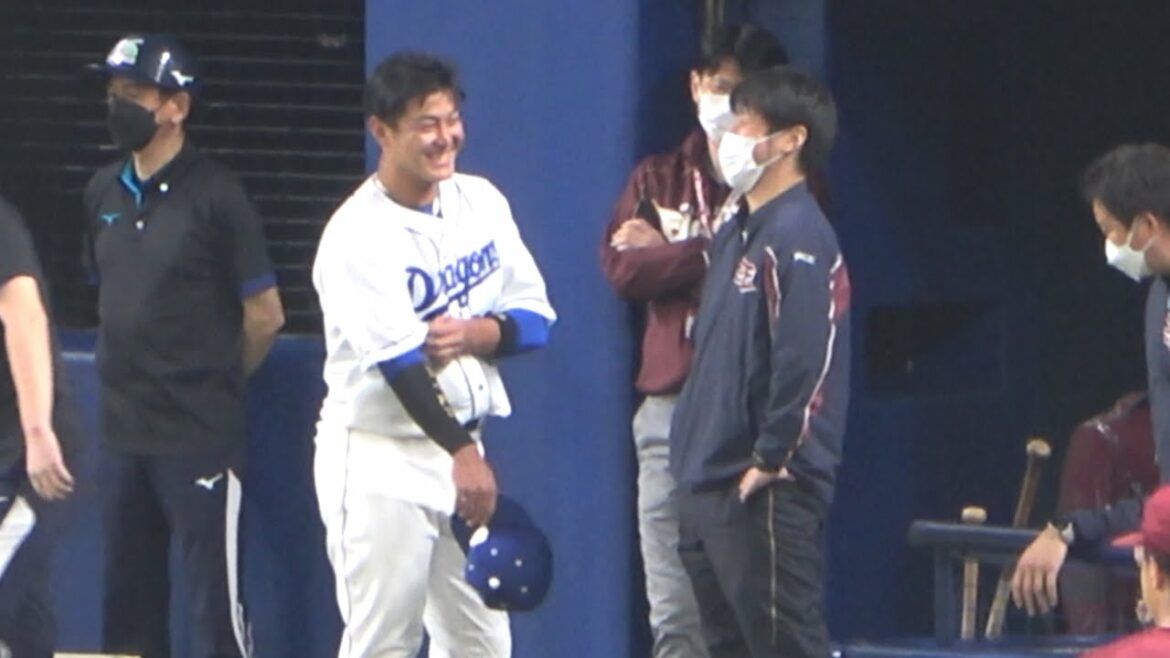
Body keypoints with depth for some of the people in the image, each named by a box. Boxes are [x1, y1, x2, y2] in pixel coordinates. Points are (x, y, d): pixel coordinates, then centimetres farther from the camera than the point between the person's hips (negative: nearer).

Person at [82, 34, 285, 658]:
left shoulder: (214, 196, -10)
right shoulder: (105, 192, 9)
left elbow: (264, 315, -5)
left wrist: (215, 382, 7)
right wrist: (131, 382, 14)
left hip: (200, 436, -6)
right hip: (124, 433, 7)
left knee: (215, 606, -5)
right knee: (128, 603, 11)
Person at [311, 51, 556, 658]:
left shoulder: (482, 203, 6)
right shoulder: (358, 234, -16)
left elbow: (535, 316, 7)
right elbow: (397, 360, -25)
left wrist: (480, 334, -15)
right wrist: (461, 451, -35)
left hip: (461, 446, 7)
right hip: (380, 461, -7)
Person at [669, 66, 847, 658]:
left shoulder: (798, 236, -13)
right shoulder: (734, 235, 17)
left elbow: (804, 362, -21)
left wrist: (770, 460, -18)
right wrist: (693, 448, 16)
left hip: (767, 496, -10)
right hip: (708, 487, 10)